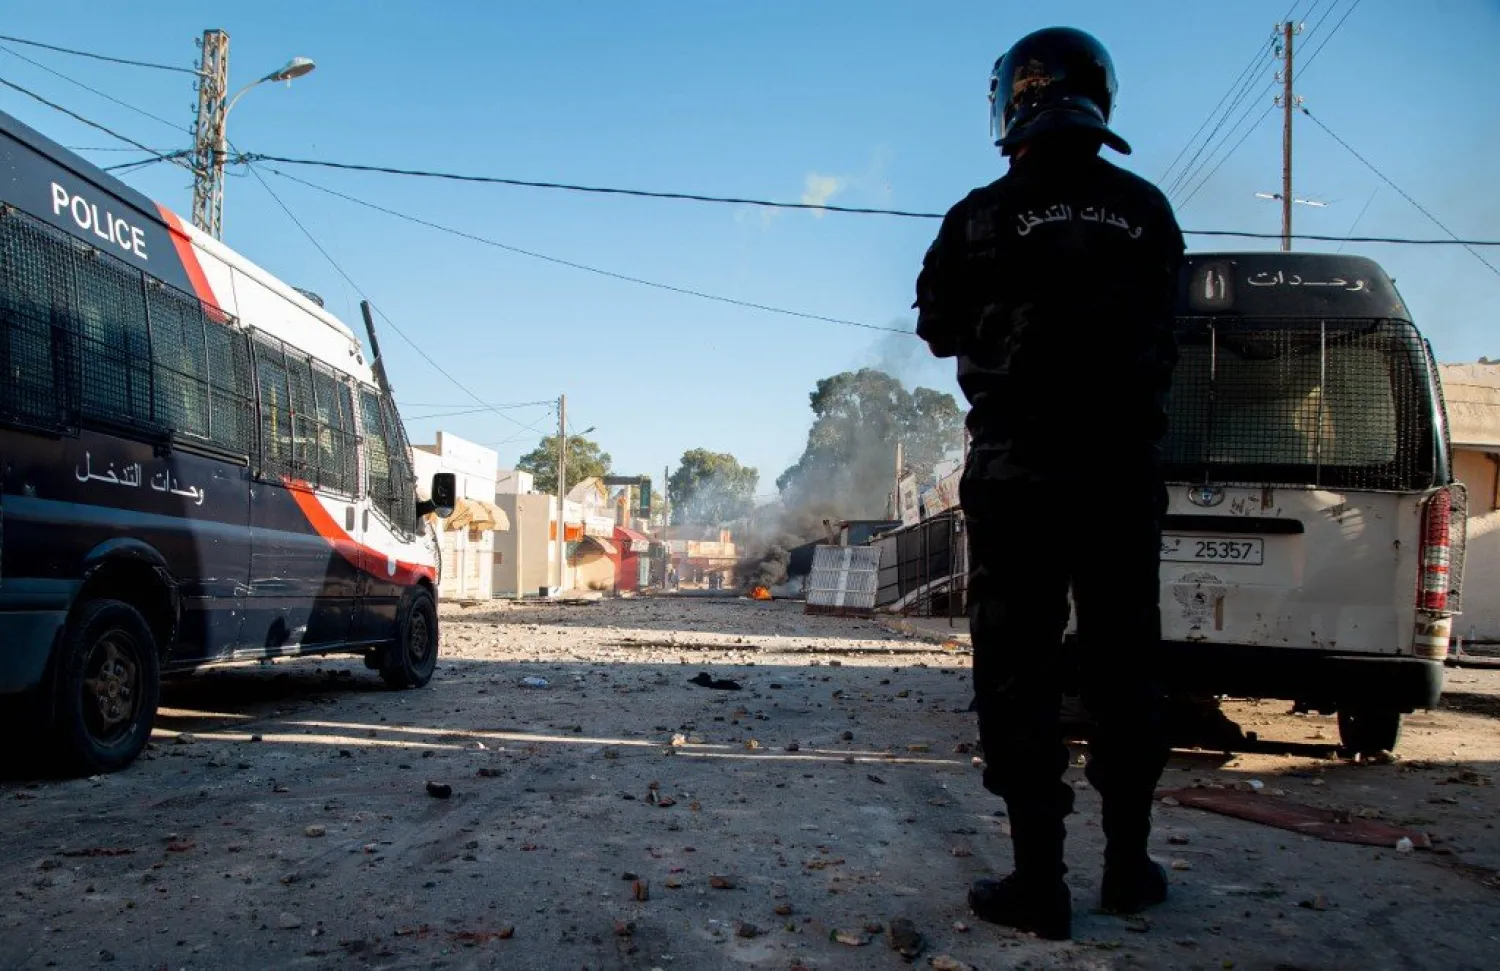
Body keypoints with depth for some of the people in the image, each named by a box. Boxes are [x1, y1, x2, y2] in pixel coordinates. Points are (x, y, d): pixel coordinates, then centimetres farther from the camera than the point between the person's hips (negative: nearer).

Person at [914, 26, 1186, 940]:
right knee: (1125, 663, 13)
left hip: (1019, 470, -3)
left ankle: (1039, 878, 4)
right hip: (1127, 468, 3)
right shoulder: (1148, 211, 4)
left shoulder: (983, 216, -6)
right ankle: (1130, 863, 22)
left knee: (1020, 669, 2)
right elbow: (1164, 332, 13)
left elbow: (937, 328, 7)